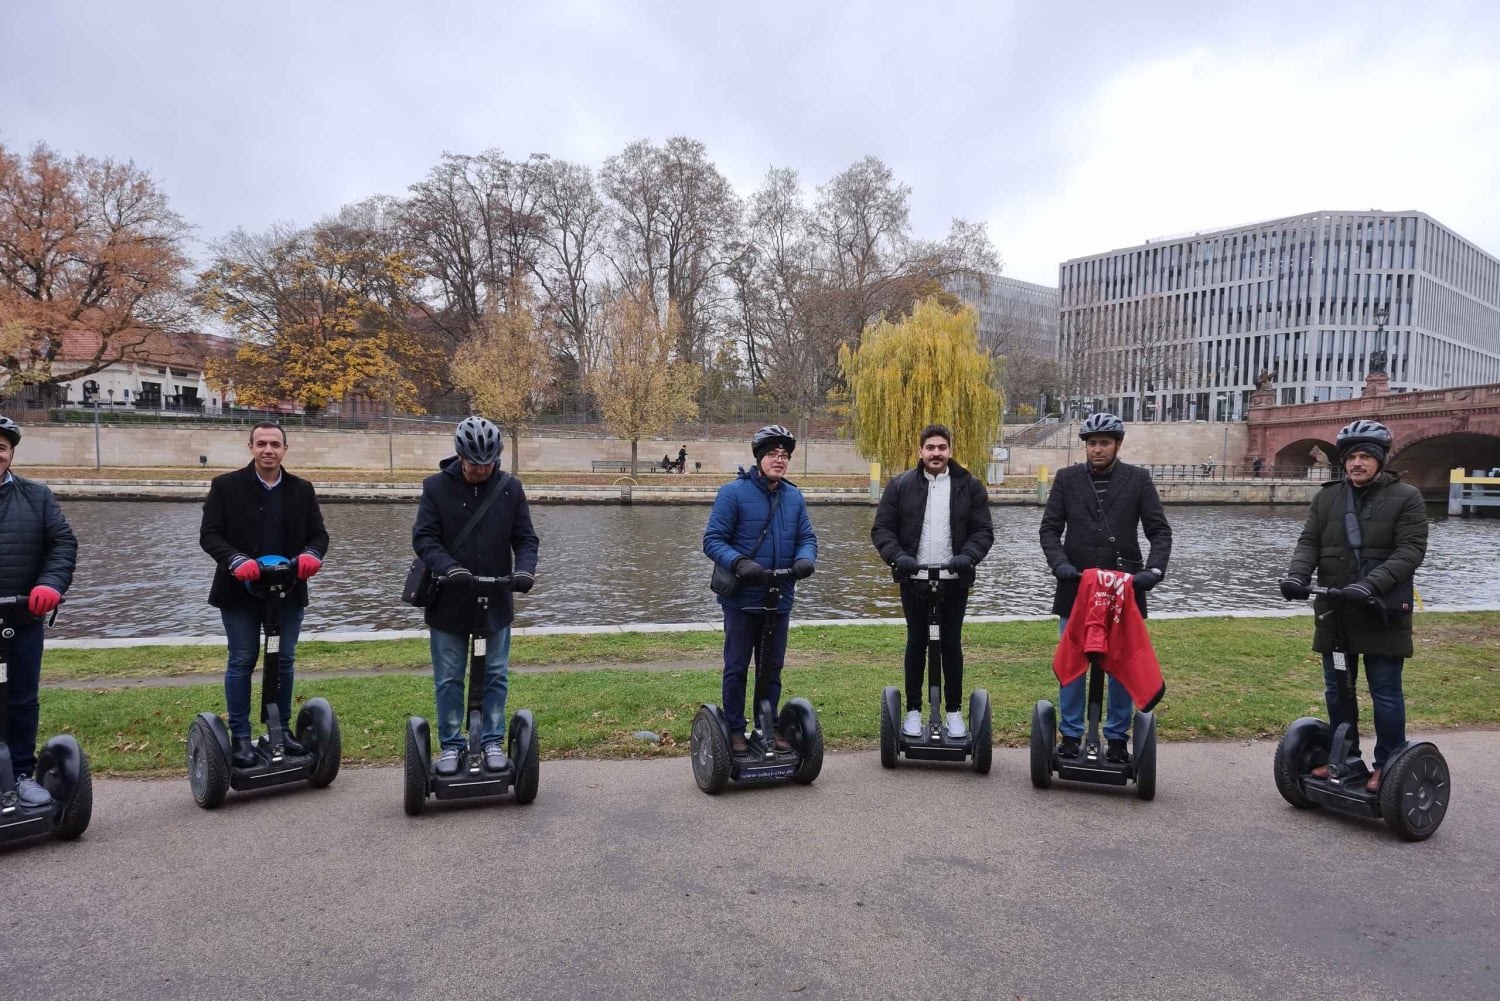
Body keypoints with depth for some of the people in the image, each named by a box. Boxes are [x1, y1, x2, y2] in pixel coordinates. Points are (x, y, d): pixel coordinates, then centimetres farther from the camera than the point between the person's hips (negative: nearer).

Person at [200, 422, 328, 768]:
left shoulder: (302, 490, 7)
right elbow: (209, 534, -7)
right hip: (240, 591, -3)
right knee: (241, 662, 5)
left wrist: (311, 554, -19)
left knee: (285, 662, 10)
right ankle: (240, 737, 13)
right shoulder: (226, 486, -2)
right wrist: (236, 560, -25)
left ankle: (282, 729, 23)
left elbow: (319, 533, 4)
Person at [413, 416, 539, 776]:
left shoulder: (511, 488, -1)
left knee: (495, 676, 8)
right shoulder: (436, 486, -5)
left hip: (496, 602, 1)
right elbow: (423, 537, -9)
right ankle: (450, 745, 21)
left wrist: (524, 570, -19)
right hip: (448, 601, -1)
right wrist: (449, 568, -27)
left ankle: (493, 742, 21)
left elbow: (526, 538, 1)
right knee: (448, 679, 8)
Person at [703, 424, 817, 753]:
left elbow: (807, 537, 8)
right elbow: (713, 540, -12)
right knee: (737, 668, 6)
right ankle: (735, 730, 19)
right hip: (742, 599, -5)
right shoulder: (734, 492, -10)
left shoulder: (794, 496, 6)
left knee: (772, 667, 16)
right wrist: (739, 563, -28)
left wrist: (805, 559, -14)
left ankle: (769, 727, 29)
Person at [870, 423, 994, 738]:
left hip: (954, 581, 0)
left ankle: (954, 711, 19)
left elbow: (983, 531, 0)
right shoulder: (900, 485, 1)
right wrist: (897, 556, -17)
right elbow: (881, 528, 0)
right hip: (914, 580, 0)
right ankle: (913, 710, 19)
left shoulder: (970, 486, 2)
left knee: (952, 645, 7)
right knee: (916, 644, 9)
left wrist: (968, 556, -18)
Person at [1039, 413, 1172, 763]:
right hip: (1076, 586, 1)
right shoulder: (1067, 478, 3)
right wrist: (1059, 563, -15)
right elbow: (1050, 528, 2)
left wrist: (1154, 568, -16)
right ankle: (1070, 736, 18)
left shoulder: (1138, 479, 2)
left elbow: (1160, 531, 1)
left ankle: (1117, 738, 19)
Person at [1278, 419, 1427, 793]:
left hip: (1383, 614, -4)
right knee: (1336, 689, 13)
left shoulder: (1406, 498, -4)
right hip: (1335, 611, 4)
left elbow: (1410, 551, -13)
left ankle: (1388, 765, 17)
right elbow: (1309, 542, 2)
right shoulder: (1327, 497, 8)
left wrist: (1370, 585, -27)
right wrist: (1297, 575, -18)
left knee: (1385, 692, 3)